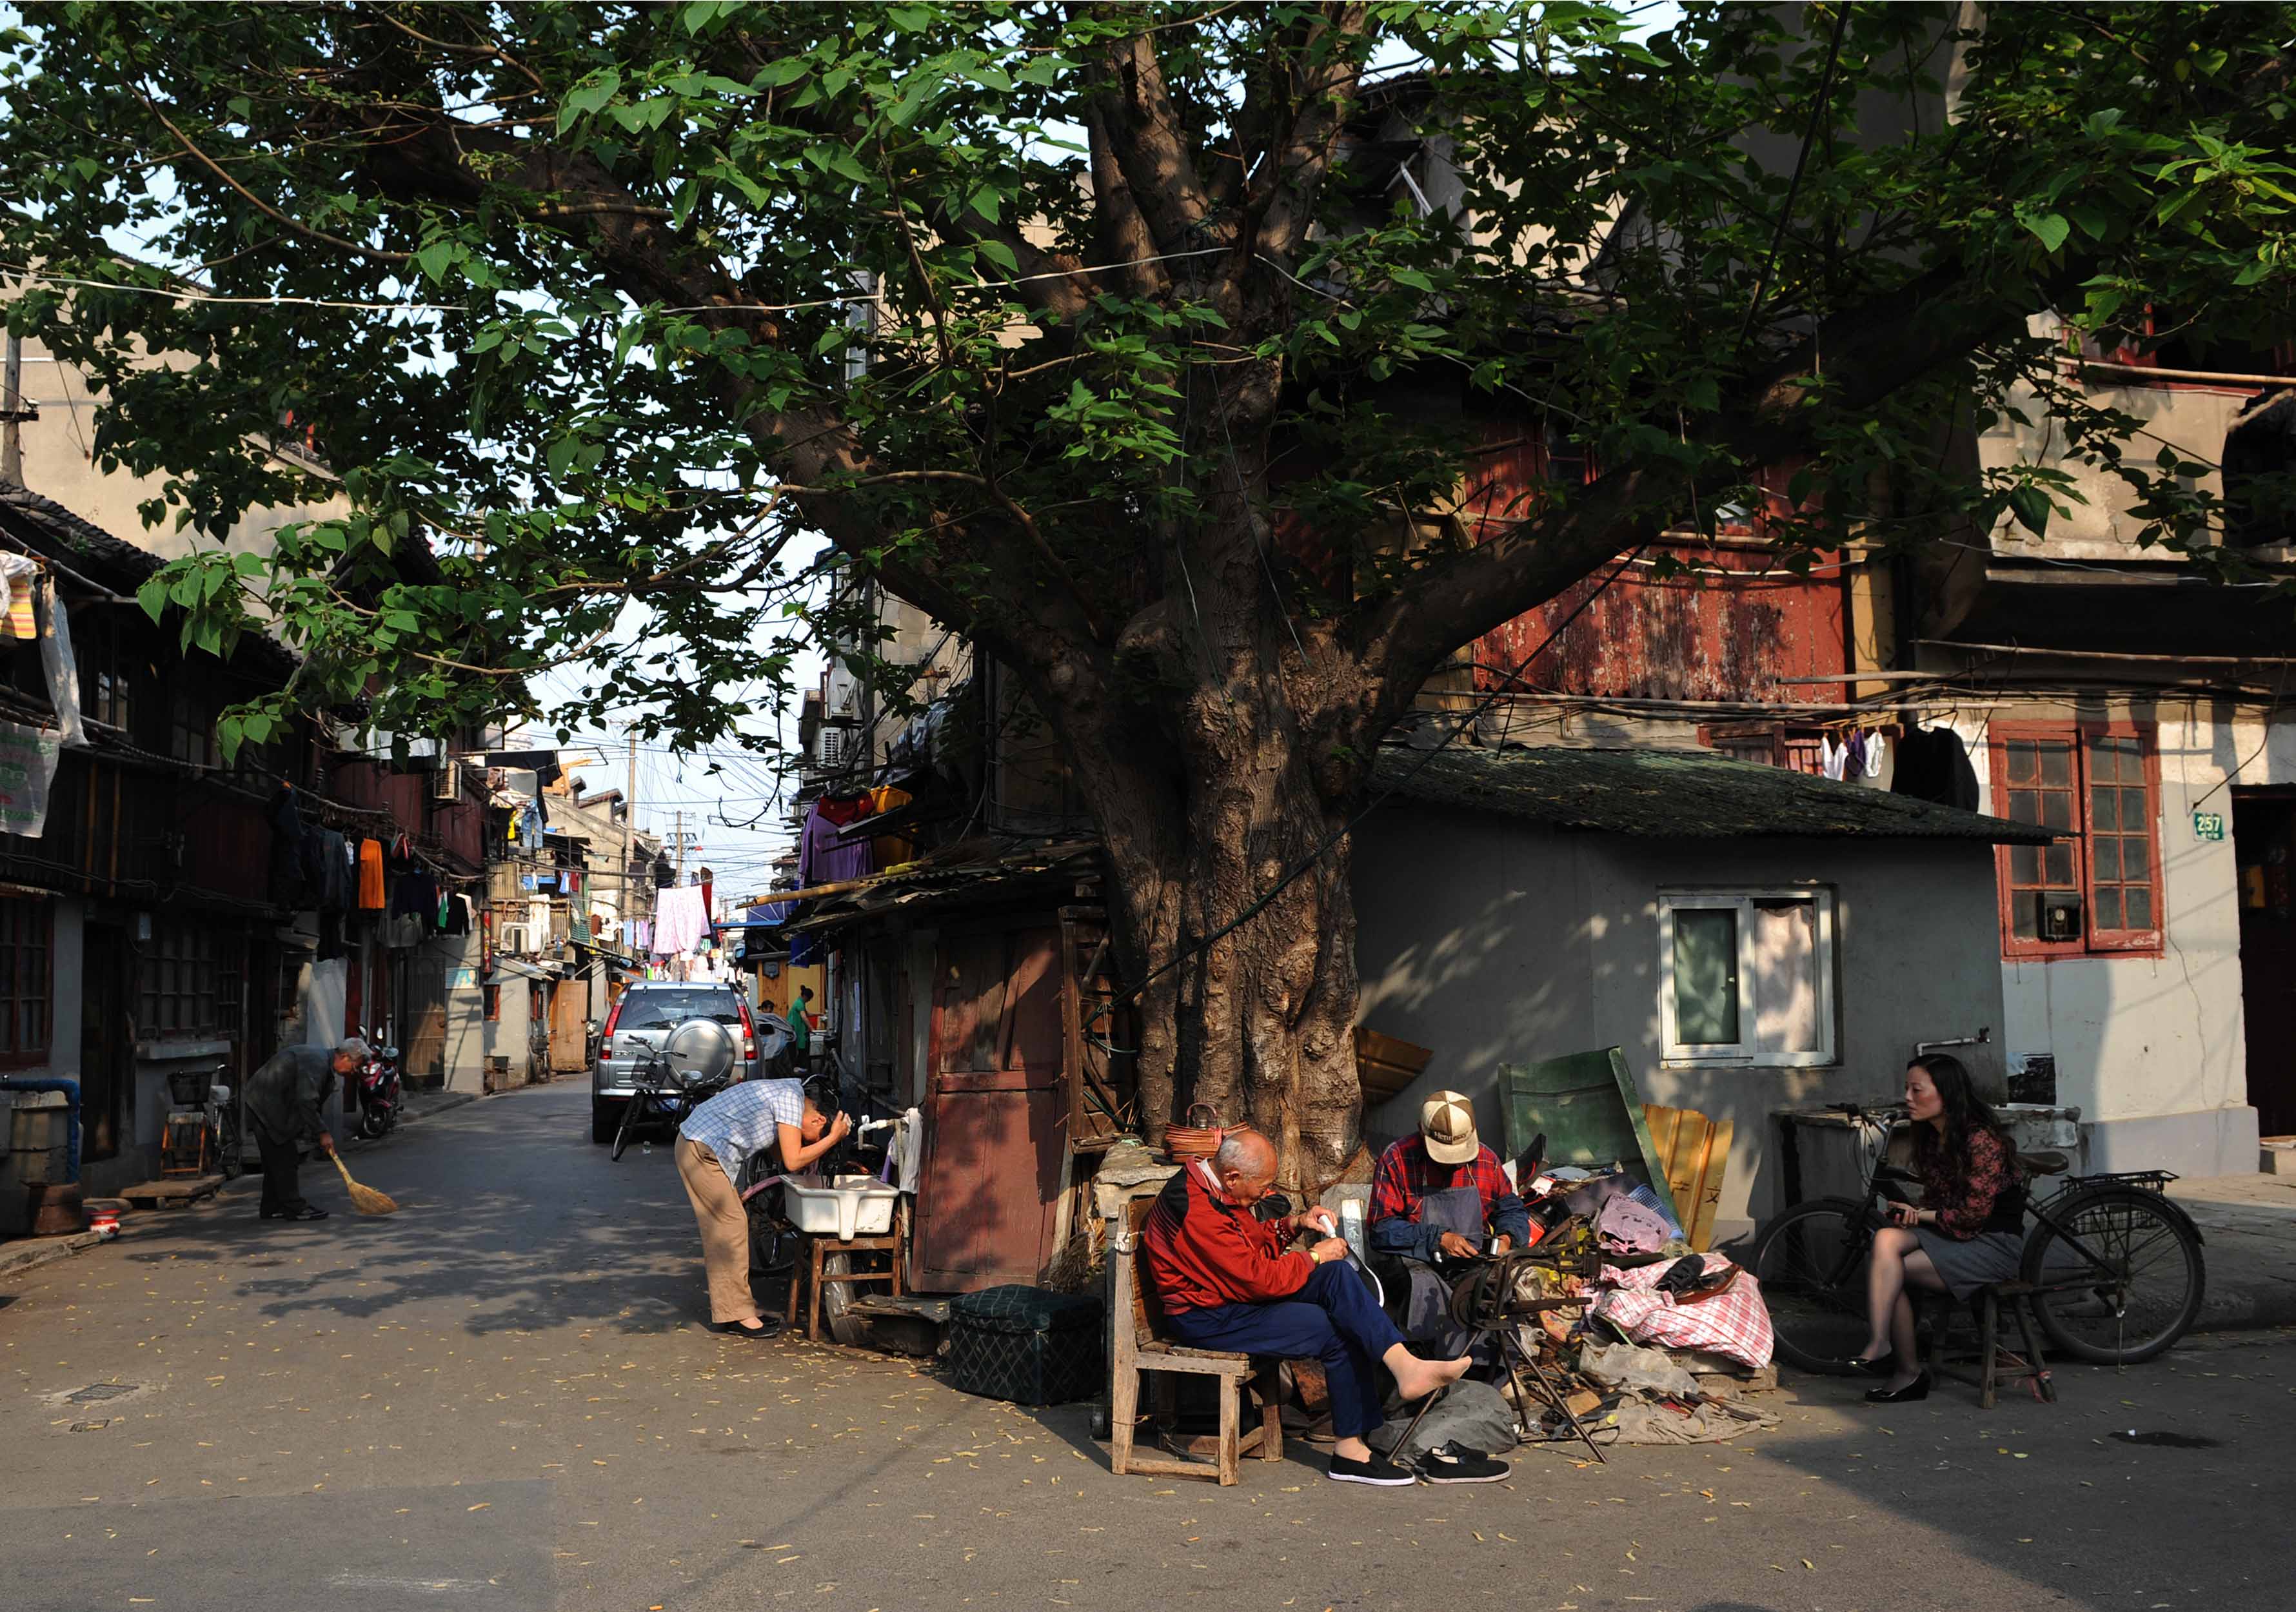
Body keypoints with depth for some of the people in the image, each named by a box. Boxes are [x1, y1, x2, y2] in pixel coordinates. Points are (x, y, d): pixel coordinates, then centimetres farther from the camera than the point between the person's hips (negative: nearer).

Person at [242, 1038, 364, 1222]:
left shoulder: (324, 1062, 10)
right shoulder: (316, 1062, -23)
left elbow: (316, 1102, 17)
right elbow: (306, 1101, -28)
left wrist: (321, 1135, 11)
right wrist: (322, 1133, -22)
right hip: (266, 1105, -11)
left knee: (276, 1160, 14)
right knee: (283, 1158, -7)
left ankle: (272, 1208, 20)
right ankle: (294, 1208, -4)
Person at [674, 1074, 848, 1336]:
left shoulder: (787, 1091, 13)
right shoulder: (792, 1099, -16)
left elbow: (781, 1154, 18)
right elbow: (793, 1161, -18)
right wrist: (833, 1138, -11)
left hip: (700, 1145, 10)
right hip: (703, 1151, -10)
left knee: (730, 1223, 13)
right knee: (731, 1225, -9)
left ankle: (729, 1306, 19)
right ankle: (735, 1315, -6)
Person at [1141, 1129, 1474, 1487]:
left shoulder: (1210, 1184, 6)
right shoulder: (1198, 1212, -25)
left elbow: (1252, 1241, 22)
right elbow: (1259, 1278, -23)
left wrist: (1294, 1224, 6)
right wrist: (1314, 1256, -10)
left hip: (1240, 1293, 10)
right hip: (1207, 1319, -10)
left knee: (1338, 1274, -11)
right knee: (1338, 1331, -17)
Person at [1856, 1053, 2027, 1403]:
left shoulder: (1981, 1140, -17)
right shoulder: (1931, 1137, 10)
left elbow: (1974, 1213, -18)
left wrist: (1920, 1215, -8)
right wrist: (1913, 1213, -5)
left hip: (1995, 1243, -8)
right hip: (1949, 1231, 8)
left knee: (1887, 1270, -22)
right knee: (1886, 1239, -22)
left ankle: (1908, 1371, -13)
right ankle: (1880, 1349, -24)